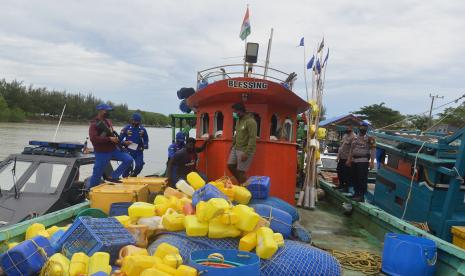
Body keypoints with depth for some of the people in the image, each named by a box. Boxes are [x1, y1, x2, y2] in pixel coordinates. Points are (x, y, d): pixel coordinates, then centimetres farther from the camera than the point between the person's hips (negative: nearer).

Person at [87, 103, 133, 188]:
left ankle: (113, 177, 2)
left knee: (129, 159, -4)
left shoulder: (108, 121, 11)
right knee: (97, 174, 0)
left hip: (114, 149, 7)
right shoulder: (94, 125, -12)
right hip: (102, 153, -7)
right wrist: (109, 139, -27)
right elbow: (93, 138, -26)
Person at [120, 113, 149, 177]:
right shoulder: (126, 128, -4)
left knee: (139, 166, -4)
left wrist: (145, 146, -4)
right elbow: (120, 139, 0)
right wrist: (125, 142, -19)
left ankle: (133, 176, 23)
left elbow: (146, 140, 13)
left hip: (139, 151, 2)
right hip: (128, 151, -2)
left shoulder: (142, 129, 4)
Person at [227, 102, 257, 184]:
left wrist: (246, 153, -24)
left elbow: (252, 139, -21)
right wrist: (232, 145, 18)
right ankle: (241, 183, 29)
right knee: (230, 166, 12)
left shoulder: (250, 121, -18)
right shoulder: (239, 120, 10)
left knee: (241, 172, -3)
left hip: (244, 151, -9)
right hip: (236, 148, 9)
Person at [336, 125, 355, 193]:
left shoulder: (353, 136, -14)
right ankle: (341, 185, 31)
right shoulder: (344, 135, 14)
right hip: (341, 158, 9)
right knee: (339, 171, 16)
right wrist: (338, 156, 17)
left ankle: (346, 188, 10)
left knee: (347, 174, 0)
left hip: (347, 158, -9)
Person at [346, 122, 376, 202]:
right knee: (355, 178, 12)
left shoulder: (369, 138, -4)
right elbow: (351, 149, 20)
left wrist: (372, 162, -17)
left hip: (363, 161, -7)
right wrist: (349, 159, 18)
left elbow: (372, 150, -10)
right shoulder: (355, 138, 15)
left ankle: (361, 195, -5)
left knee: (362, 179, -8)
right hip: (354, 161, 7)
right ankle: (356, 193, 23)